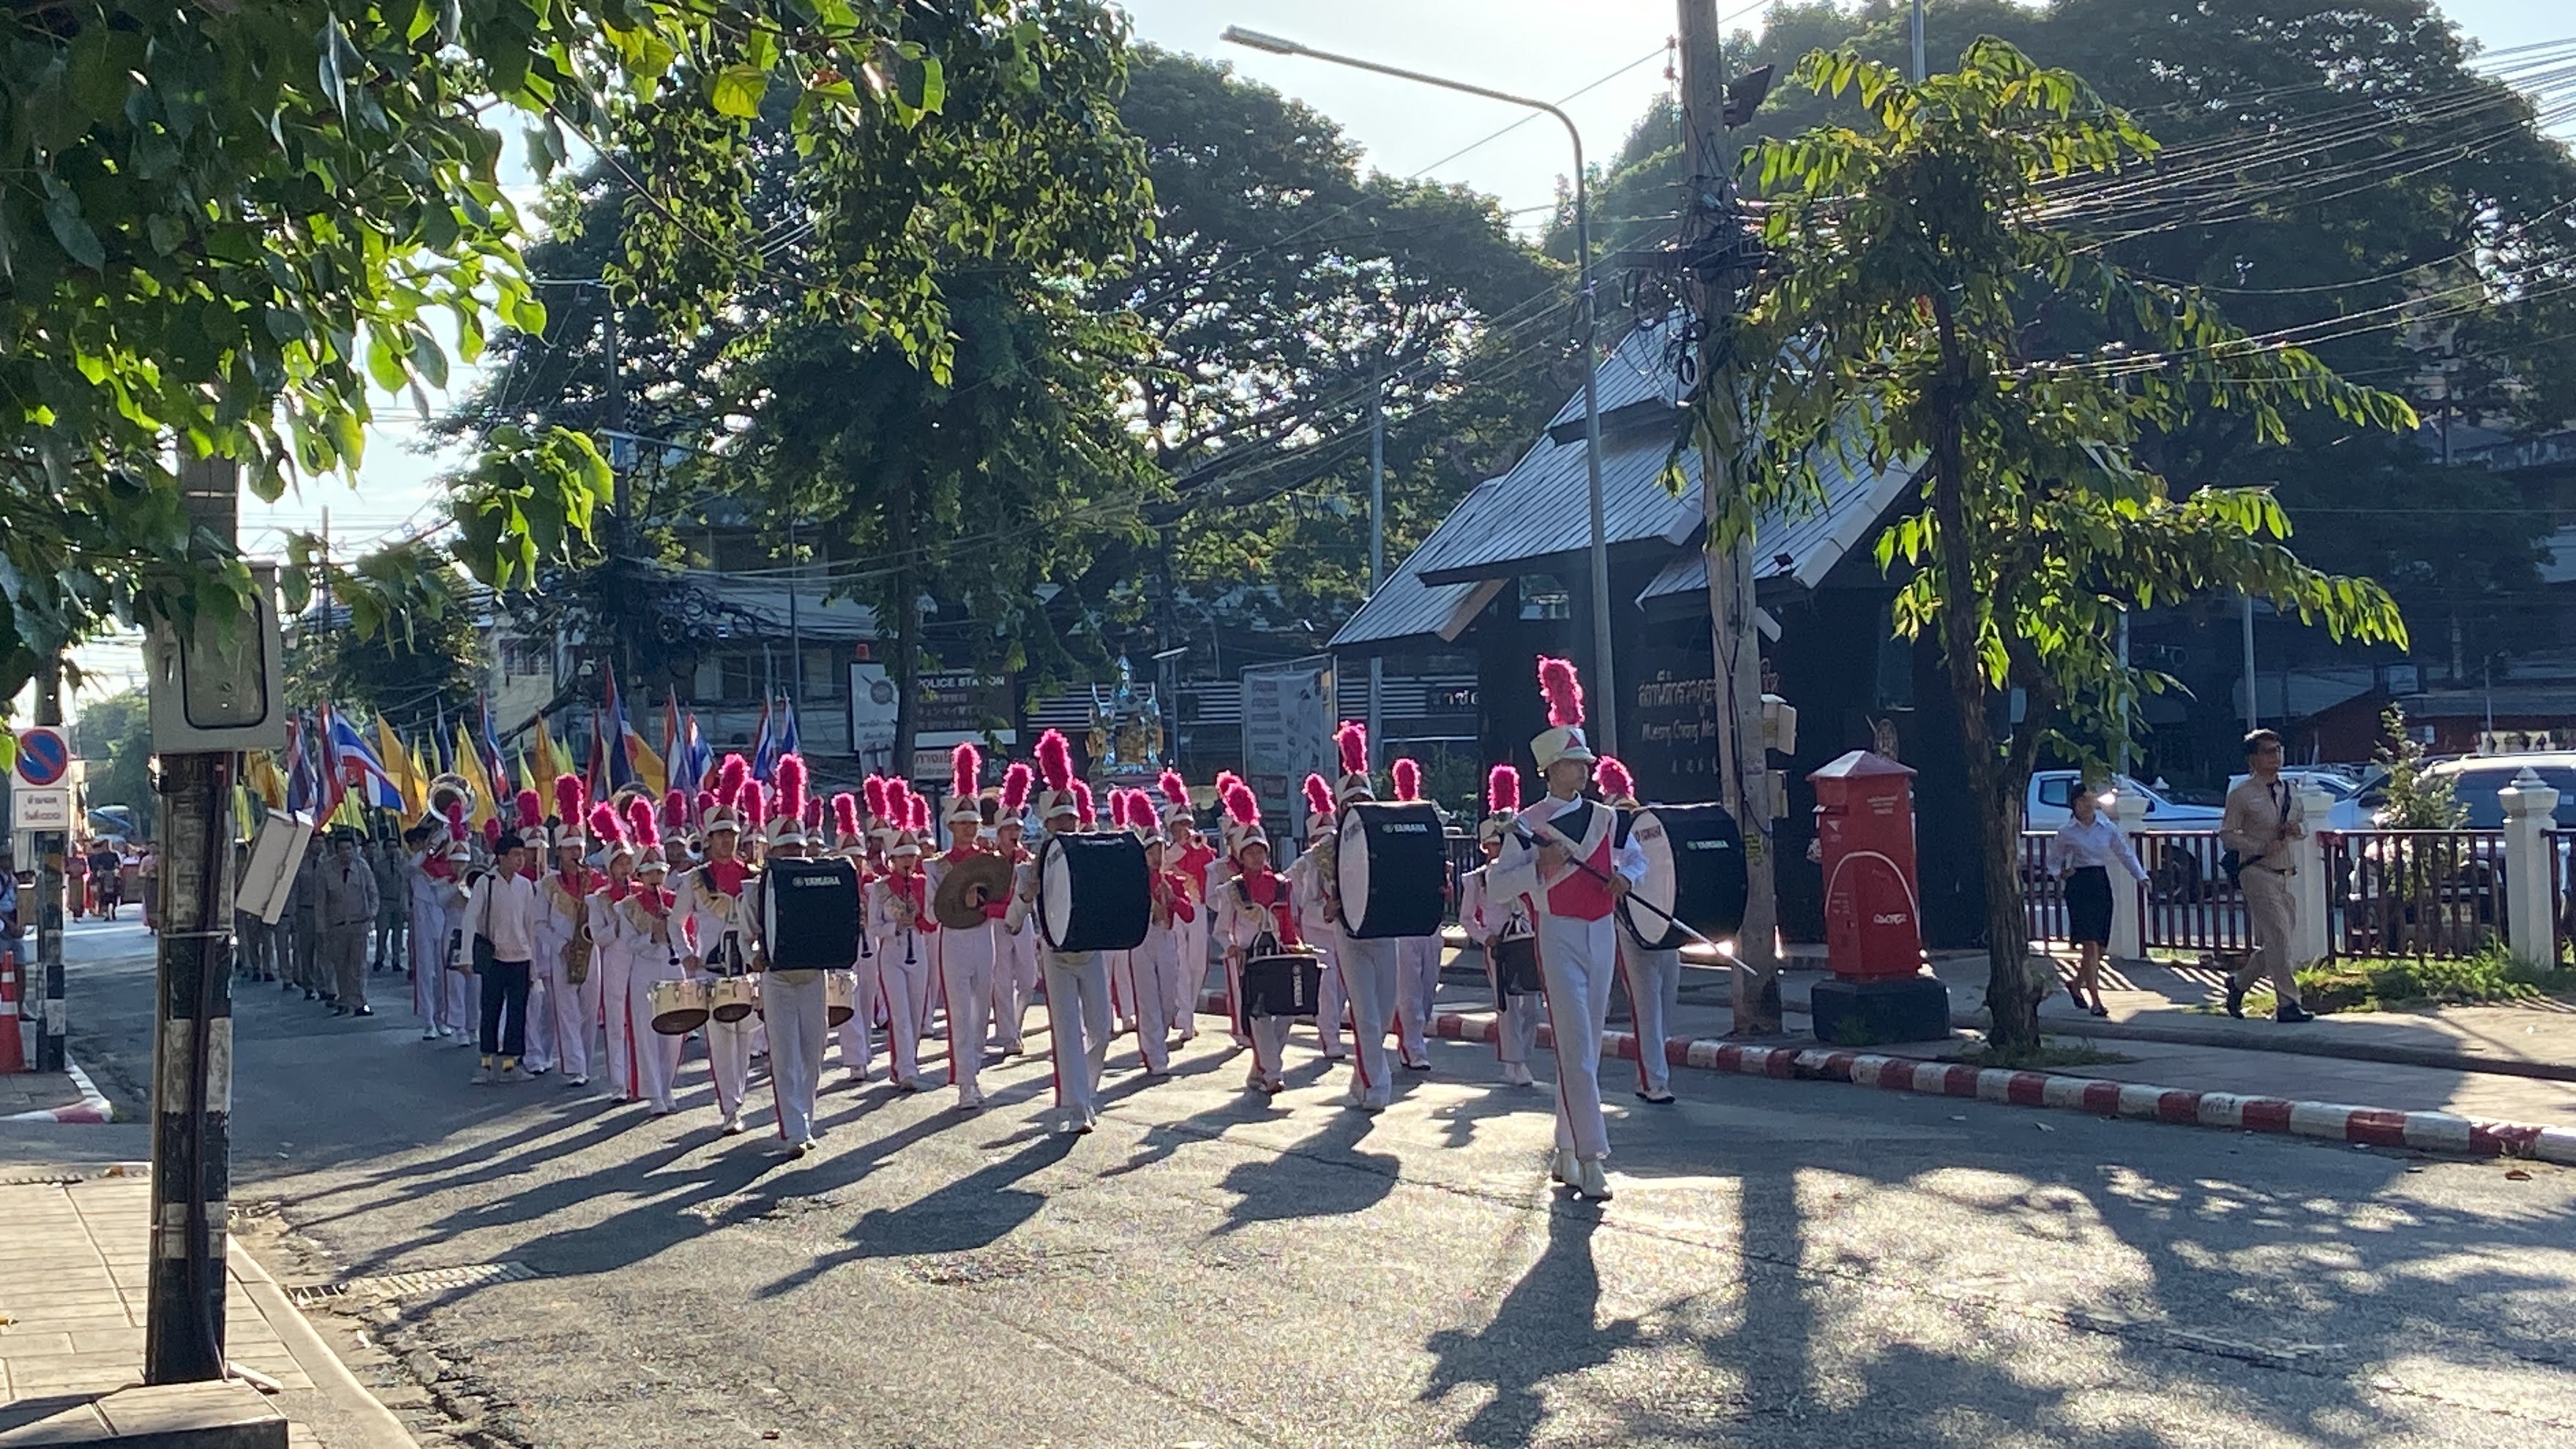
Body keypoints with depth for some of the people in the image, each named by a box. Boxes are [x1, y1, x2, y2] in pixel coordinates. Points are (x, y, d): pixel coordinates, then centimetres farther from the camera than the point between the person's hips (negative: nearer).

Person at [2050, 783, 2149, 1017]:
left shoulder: (2107, 828, 5)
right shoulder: (2066, 832, -1)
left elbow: (2125, 853, 7)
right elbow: (2054, 860, 13)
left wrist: (2140, 876, -5)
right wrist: (2060, 873, -5)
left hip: (2102, 883, 4)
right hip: (2079, 885, -4)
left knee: (2099, 945, 7)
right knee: (2090, 944, -12)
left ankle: (2076, 985, 33)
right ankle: (2096, 1001, -11)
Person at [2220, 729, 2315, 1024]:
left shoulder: (2290, 792, 13)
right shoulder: (2242, 795, -5)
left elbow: (2304, 824, 25)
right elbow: (2227, 834, -6)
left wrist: (2298, 829, 0)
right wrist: (2262, 848, -17)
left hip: (2287, 875, 7)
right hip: (2258, 874, -7)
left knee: (2275, 945, 9)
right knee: (2278, 939, -13)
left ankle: (2238, 982, 29)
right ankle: (2287, 1004, -10)